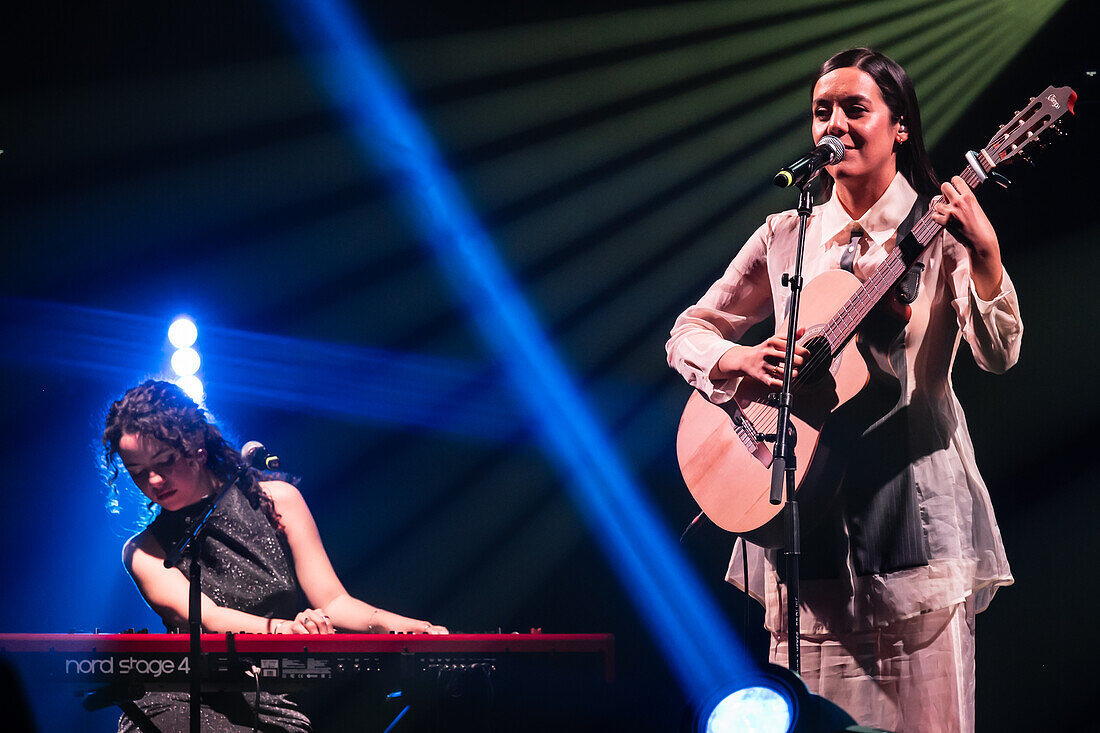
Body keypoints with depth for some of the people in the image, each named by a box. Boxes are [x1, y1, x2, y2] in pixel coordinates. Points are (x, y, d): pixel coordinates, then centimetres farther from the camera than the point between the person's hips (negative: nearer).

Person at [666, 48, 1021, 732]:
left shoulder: (940, 230, 0)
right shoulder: (786, 236, 10)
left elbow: (998, 356, -11)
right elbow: (688, 333, 13)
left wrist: (986, 258, -28)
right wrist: (742, 358, -8)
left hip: (914, 488, -3)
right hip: (805, 495, 3)